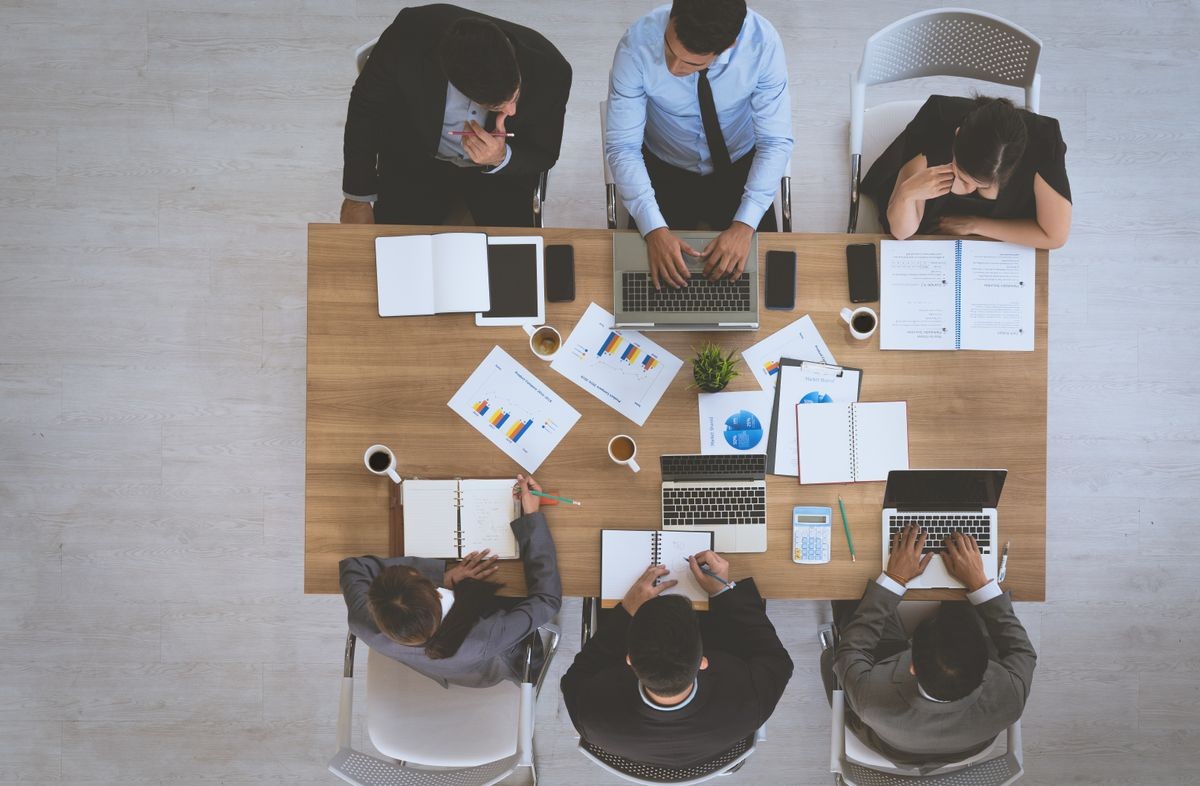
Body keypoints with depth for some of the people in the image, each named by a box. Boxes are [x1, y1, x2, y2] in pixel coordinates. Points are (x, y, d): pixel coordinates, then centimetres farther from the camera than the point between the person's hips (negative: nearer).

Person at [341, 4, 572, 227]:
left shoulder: (549, 71, -30)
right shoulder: (409, 38, -31)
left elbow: (544, 155, -11)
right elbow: (365, 106, -11)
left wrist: (501, 159, -34)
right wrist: (357, 197, -5)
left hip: (502, 167, 1)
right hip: (415, 157, 0)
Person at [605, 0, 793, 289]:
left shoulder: (762, 43, -26)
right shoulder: (638, 45, -28)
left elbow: (775, 142, -20)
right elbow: (622, 146, -24)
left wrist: (744, 225, -32)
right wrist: (654, 229, -35)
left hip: (738, 169, 1)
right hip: (664, 170, 0)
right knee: (650, 276, -13)